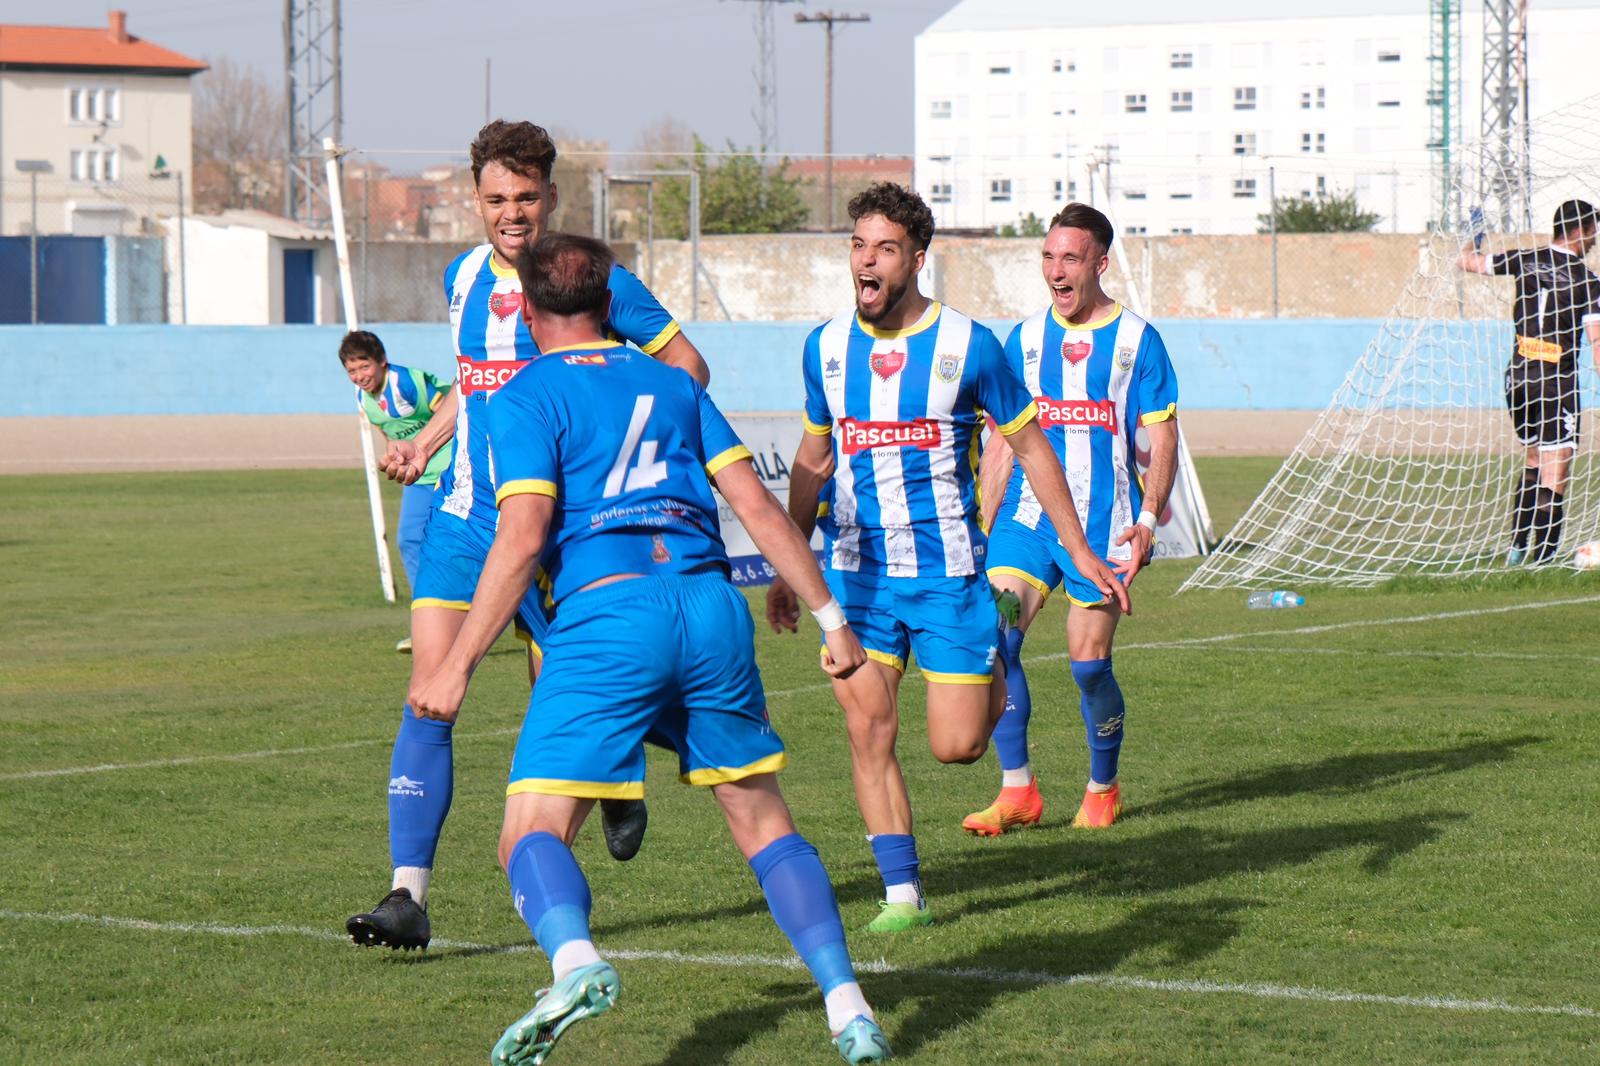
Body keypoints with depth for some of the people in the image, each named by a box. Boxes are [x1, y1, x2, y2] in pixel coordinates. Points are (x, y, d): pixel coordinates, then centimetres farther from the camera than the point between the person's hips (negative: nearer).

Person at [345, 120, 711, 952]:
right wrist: (425, 440, 15)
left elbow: (686, 367, -1)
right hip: (463, 516, 4)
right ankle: (409, 896, -13)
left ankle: (618, 791, 39)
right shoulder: (462, 277, 11)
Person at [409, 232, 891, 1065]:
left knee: (533, 833, -3)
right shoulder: (671, 385, 20)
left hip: (607, 615, -4)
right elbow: (757, 504, 14)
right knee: (763, 823, 16)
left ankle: (576, 963, -34)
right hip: (712, 605, 5)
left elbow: (522, 536, -7)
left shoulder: (526, 399, 6)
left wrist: (459, 663, -6)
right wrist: (830, 616, 17)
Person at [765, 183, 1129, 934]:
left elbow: (1029, 445, 3)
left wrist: (1080, 550, 2)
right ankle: (902, 893, 1)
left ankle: (996, 680, 32)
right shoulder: (826, 347, 2)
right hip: (856, 573, 3)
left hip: (947, 572, -2)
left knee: (955, 746, -3)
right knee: (867, 729, -7)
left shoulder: (967, 345, -7)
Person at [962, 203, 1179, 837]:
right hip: (1026, 518, 3)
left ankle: (1103, 789, 20)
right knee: (994, 638, -14)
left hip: (1103, 526, -3)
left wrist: (1148, 517, -13)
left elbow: (1162, 439, 0)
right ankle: (1017, 790, -8)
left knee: (1089, 663, -3)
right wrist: (983, 526, 10)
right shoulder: (1025, 339, 10)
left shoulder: (1136, 339, 1)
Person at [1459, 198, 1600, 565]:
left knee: (1532, 462, 22)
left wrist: (1472, 242, 34)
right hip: (1557, 382, -5)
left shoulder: (1525, 260, 3)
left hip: (1518, 376, 5)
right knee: (1554, 475, -4)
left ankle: (1517, 548, 22)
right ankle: (1543, 559, -11)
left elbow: (1468, 261, 13)